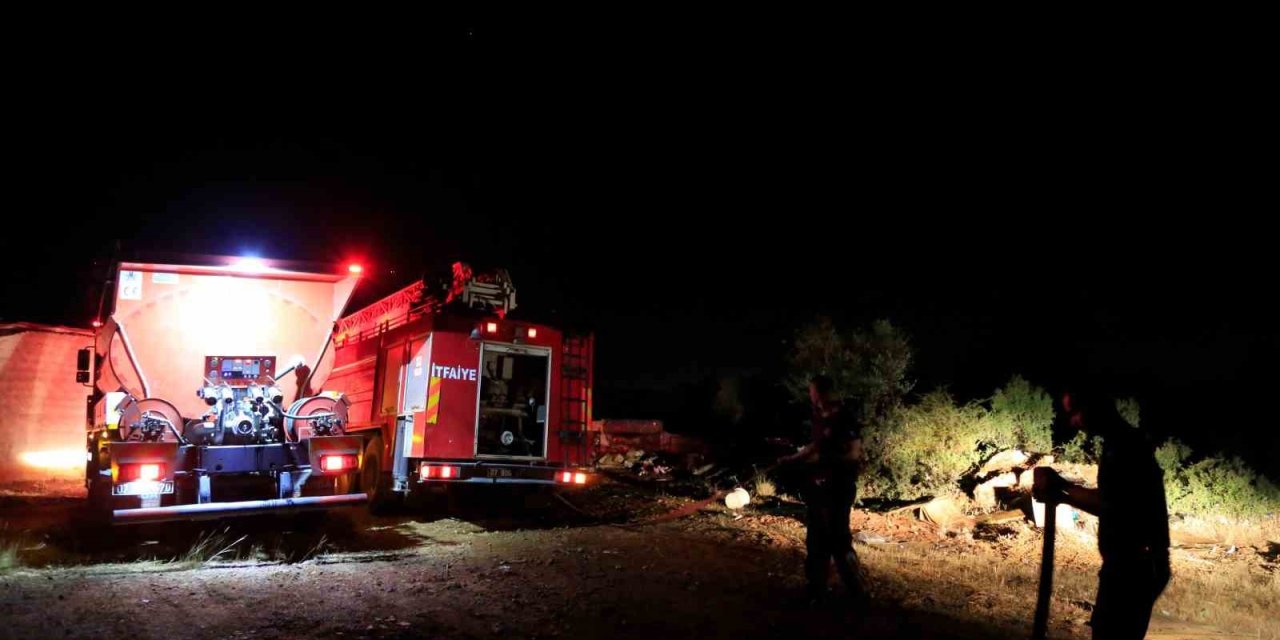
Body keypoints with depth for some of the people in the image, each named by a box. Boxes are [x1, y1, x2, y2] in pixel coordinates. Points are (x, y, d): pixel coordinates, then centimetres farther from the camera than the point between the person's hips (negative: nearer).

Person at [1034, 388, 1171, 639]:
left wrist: (1062, 486, -13)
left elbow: (1110, 504, -23)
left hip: (1134, 565, -10)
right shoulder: (1120, 443, 14)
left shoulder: (1125, 444, -17)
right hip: (1129, 563, 10)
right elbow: (1109, 505, 19)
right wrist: (1061, 496, 9)